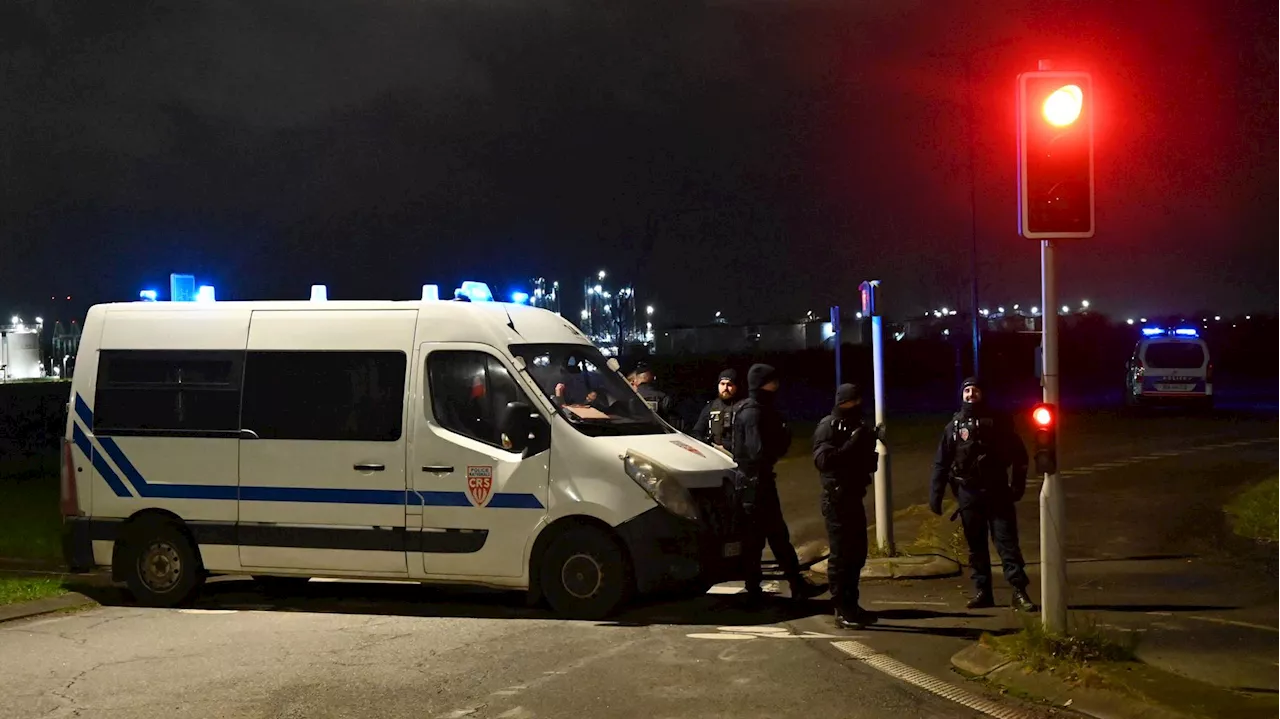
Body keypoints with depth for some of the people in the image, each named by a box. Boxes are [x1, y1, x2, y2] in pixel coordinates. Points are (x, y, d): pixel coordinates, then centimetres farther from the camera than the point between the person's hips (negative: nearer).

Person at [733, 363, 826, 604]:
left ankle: (798, 585, 18)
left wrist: (782, 438, -8)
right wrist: (783, 441, -10)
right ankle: (753, 591, 5)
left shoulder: (764, 410, 14)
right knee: (755, 537, -2)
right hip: (754, 481, -10)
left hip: (762, 479, 10)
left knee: (778, 534, 13)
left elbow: (776, 443, 13)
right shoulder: (753, 413, -18)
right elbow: (759, 451, -26)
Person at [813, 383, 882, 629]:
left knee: (857, 553, 13)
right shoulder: (828, 426, -11)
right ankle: (842, 611, -4)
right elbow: (823, 459, -25)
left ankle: (851, 605, 23)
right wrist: (852, 443, -28)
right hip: (837, 498, -9)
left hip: (854, 497, 9)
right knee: (840, 555, -7)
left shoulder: (855, 426, 17)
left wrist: (869, 447, 3)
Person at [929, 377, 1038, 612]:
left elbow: (1018, 454, 6)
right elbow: (941, 463, 6)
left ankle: (1019, 592, -9)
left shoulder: (997, 421, 2)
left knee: (1007, 541, -6)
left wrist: (1018, 484, -2)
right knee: (976, 546, 8)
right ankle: (982, 591, 15)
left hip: (997, 491, -2)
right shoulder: (954, 425, 5)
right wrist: (935, 495, 1)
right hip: (968, 493, 2)